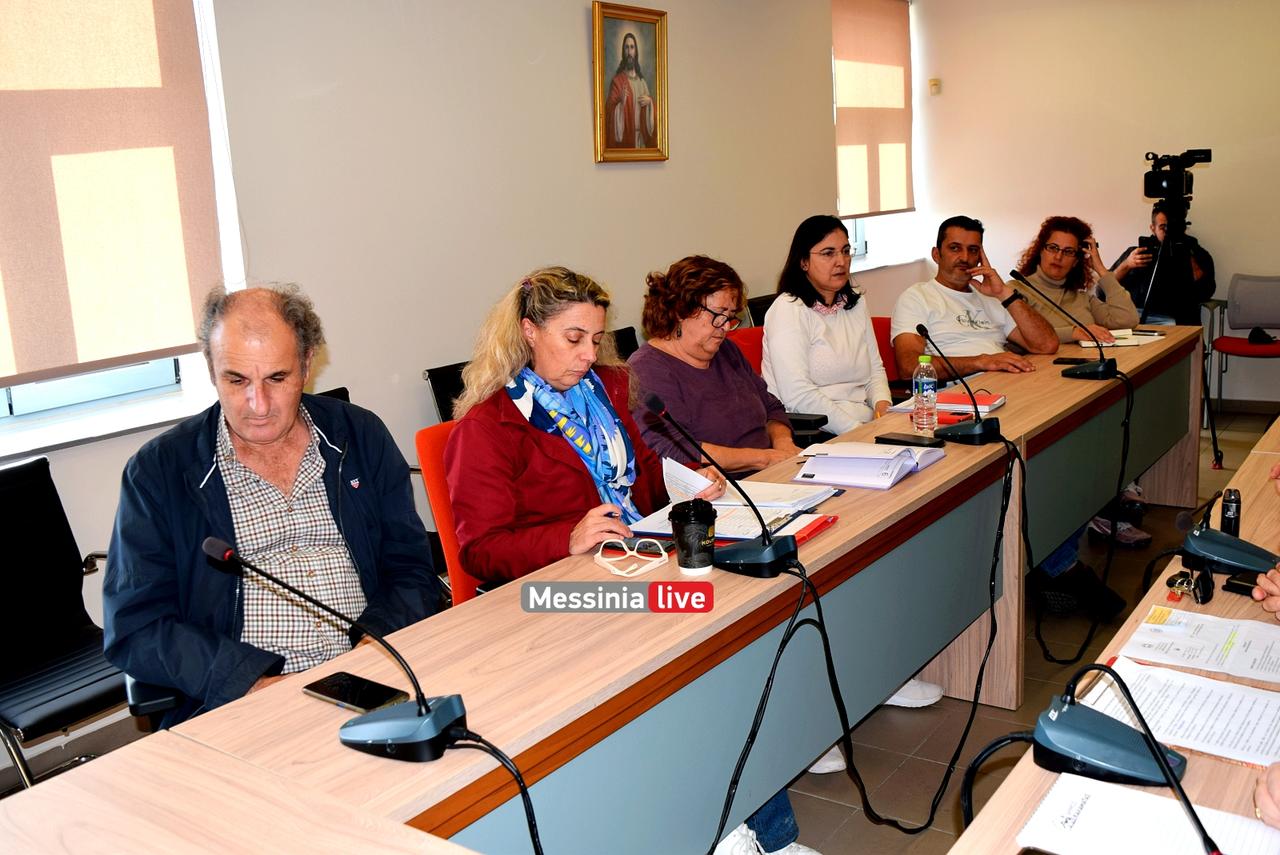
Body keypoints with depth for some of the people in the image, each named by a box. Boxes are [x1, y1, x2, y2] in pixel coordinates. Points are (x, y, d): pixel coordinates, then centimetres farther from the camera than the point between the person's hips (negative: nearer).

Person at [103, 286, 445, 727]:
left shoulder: (363, 438, 11)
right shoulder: (157, 470, 4)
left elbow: (413, 571, 11)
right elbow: (133, 630, -1)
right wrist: (253, 681, -15)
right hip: (239, 708, -2)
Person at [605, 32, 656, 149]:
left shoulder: (641, 79, 13)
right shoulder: (618, 80, -6)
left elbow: (649, 99, 24)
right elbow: (610, 108, -10)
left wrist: (649, 100, 2)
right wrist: (621, 102, -28)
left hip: (642, 135, 6)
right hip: (625, 136, -6)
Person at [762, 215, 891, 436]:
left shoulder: (856, 304, 18)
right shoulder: (788, 309, -9)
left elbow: (875, 368, 22)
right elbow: (797, 395, -18)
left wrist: (882, 404, 0)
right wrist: (856, 430, -20)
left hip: (867, 424, 8)